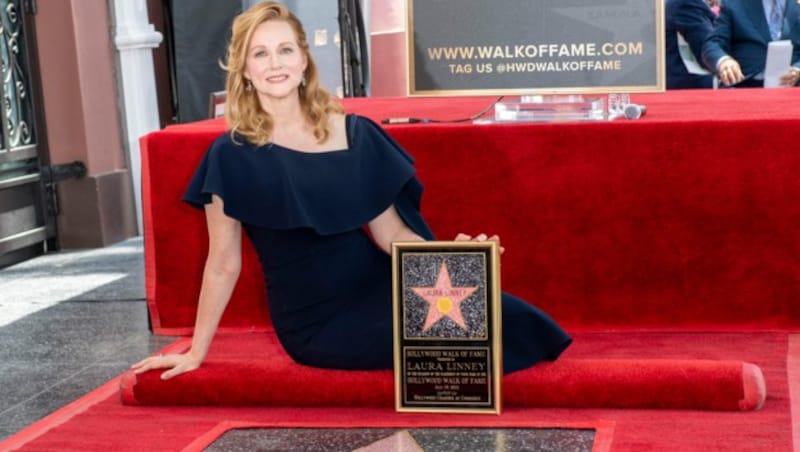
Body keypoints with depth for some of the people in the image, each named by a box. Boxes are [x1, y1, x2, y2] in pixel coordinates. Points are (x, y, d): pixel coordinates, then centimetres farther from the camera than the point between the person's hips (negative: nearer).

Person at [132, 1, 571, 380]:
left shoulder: (353, 133, 3)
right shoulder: (232, 155, -6)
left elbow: (391, 233, 5)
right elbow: (223, 263, 1)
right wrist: (196, 353, 4)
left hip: (376, 289, 4)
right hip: (314, 323, -4)